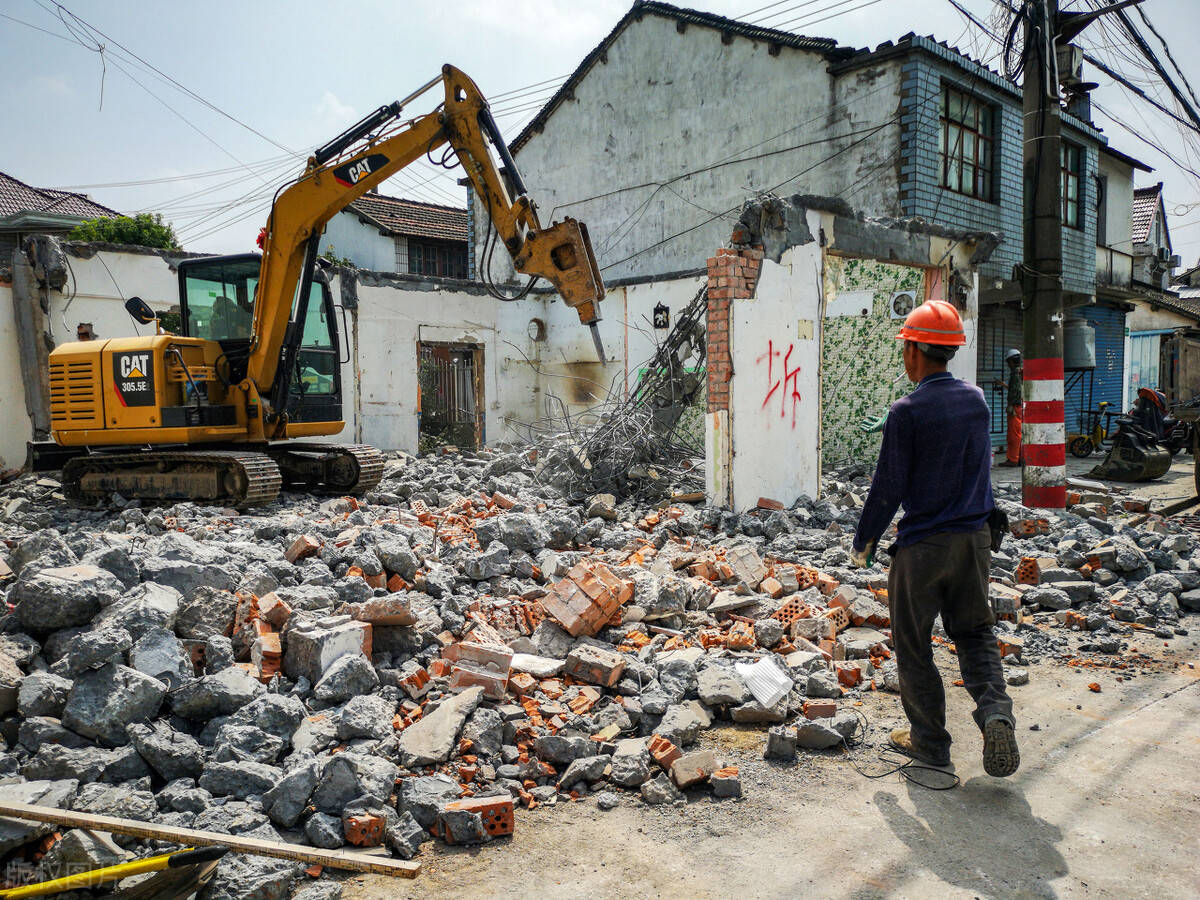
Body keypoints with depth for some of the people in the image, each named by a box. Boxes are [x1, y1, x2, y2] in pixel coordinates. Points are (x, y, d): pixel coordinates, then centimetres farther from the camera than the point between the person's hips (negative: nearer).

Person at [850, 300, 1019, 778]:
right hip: (975, 538, 6)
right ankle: (995, 712, -3)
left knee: (913, 644, 9)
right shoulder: (977, 400, 4)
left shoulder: (908, 410, -16)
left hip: (923, 543, -6)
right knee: (975, 632, 18)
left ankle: (929, 740, 18)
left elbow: (889, 487, -13)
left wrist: (863, 541, -1)